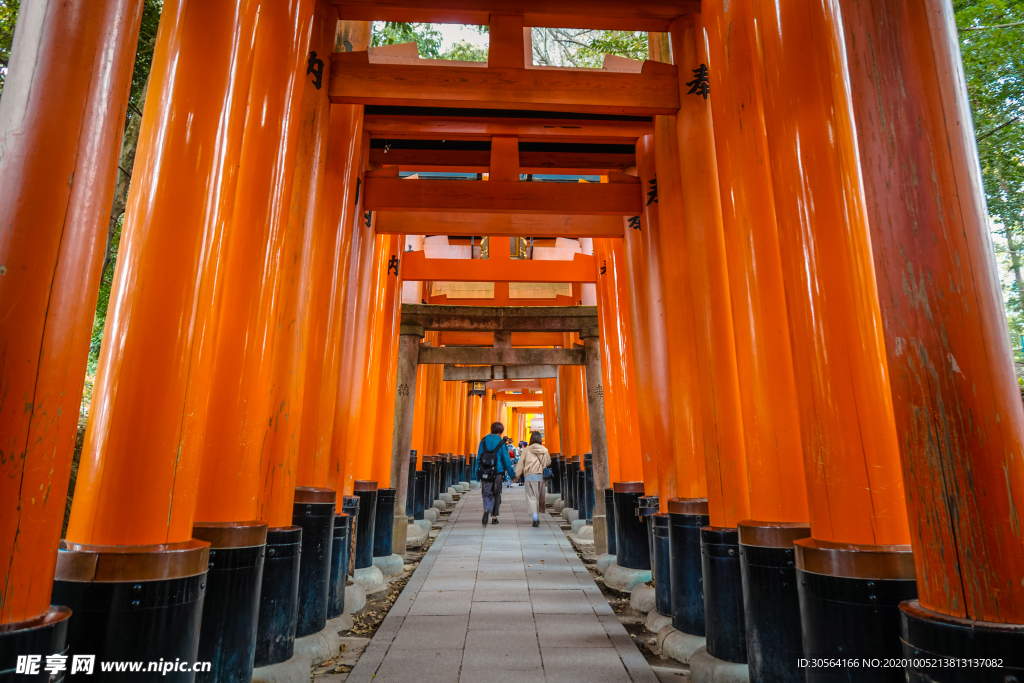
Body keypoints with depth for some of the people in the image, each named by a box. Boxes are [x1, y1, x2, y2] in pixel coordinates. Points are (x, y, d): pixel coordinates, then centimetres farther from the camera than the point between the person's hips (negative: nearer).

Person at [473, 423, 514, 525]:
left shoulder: (483, 441, 4)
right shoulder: (501, 443, -4)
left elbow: (478, 457, 6)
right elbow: (506, 459, 0)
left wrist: (476, 473, 11)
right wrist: (511, 473, 11)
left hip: (484, 473, 2)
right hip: (497, 473, -2)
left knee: (487, 494, 6)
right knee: (496, 495, 12)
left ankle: (486, 510, -20)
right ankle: (494, 517, 16)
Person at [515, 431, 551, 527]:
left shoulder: (526, 450, 3)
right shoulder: (545, 450, 7)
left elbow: (520, 464, 5)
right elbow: (549, 463, 15)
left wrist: (516, 475, 12)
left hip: (529, 476, -2)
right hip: (541, 476, 2)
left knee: (532, 496, -3)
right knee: (540, 497, 14)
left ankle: (535, 517, -22)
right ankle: (537, 518, 21)